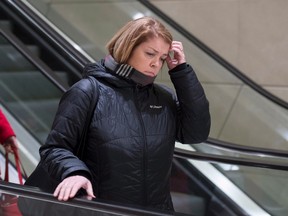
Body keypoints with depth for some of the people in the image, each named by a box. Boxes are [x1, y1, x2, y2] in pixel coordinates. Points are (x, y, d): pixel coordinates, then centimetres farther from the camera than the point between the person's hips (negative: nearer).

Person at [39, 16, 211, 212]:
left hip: (158, 210, 5)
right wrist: (75, 172, -32)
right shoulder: (88, 93, -9)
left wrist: (182, 70, -4)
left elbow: (197, 132, -5)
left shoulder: (165, 98, 8)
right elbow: (55, 148, -9)